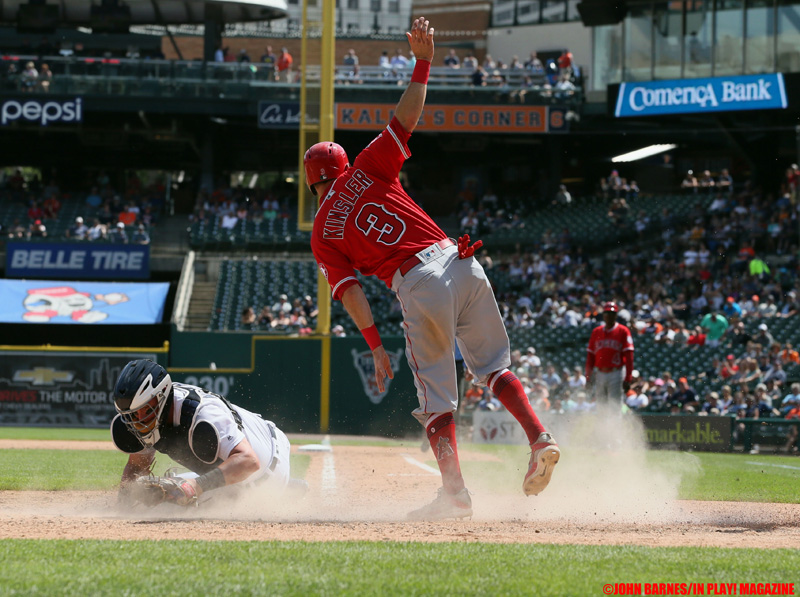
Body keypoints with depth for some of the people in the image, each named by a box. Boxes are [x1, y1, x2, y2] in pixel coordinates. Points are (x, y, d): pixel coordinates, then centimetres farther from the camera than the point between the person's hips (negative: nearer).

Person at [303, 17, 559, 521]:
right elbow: (408, 114, 8)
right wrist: (423, 61, 14)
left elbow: (349, 291, 2)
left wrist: (375, 345, 0)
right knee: (493, 366, 15)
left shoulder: (323, 236, 13)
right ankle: (539, 438, -6)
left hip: (418, 288, -3)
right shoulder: (365, 170, 16)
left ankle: (455, 492, -6)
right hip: (461, 265, 3)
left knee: (437, 398, 5)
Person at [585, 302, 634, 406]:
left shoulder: (623, 331, -1)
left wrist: (627, 379, -14)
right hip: (600, 374, 4)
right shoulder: (596, 332, 12)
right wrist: (588, 377, 7)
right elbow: (590, 356, 13)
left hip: (616, 374, -4)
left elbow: (629, 356, -7)